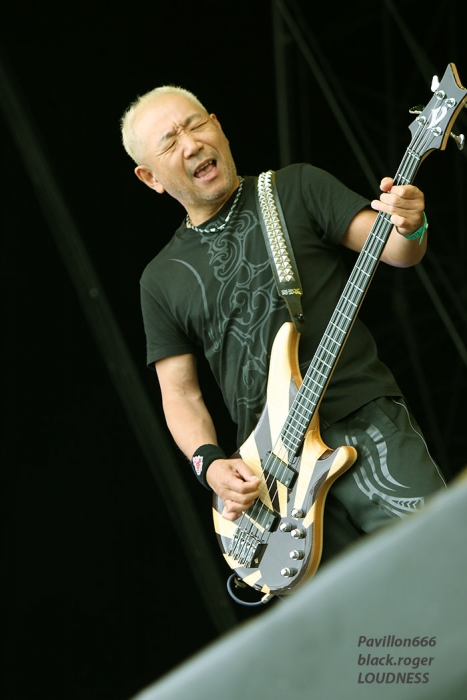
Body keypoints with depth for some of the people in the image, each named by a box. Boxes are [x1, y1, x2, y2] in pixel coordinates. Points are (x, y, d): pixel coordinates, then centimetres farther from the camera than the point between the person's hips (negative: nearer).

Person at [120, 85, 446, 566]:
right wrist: (209, 463, -4)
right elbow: (178, 391, 14)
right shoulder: (161, 279, 13)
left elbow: (397, 253, 1)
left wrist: (407, 228, -23)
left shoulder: (297, 189, 7)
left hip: (366, 422, -2)